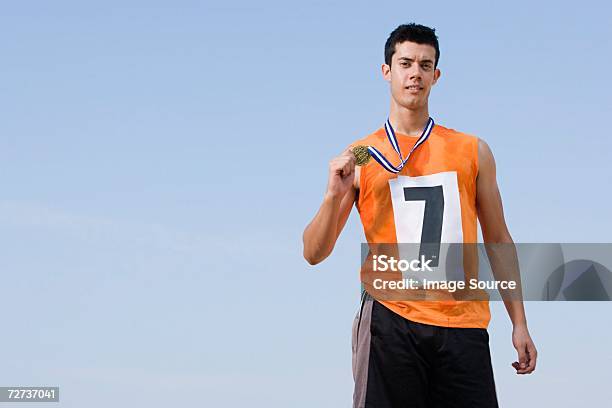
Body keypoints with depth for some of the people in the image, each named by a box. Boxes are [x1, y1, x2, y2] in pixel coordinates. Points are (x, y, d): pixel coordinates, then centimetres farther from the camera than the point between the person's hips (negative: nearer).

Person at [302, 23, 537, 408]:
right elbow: (314, 254, 7)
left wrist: (519, 324, 11)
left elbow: (499, 241, 17)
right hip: (390, 318, -1)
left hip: (463, 324, 1)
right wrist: (335, 194, -10)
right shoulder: (360, 157, 9)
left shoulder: (473, 151, 13)